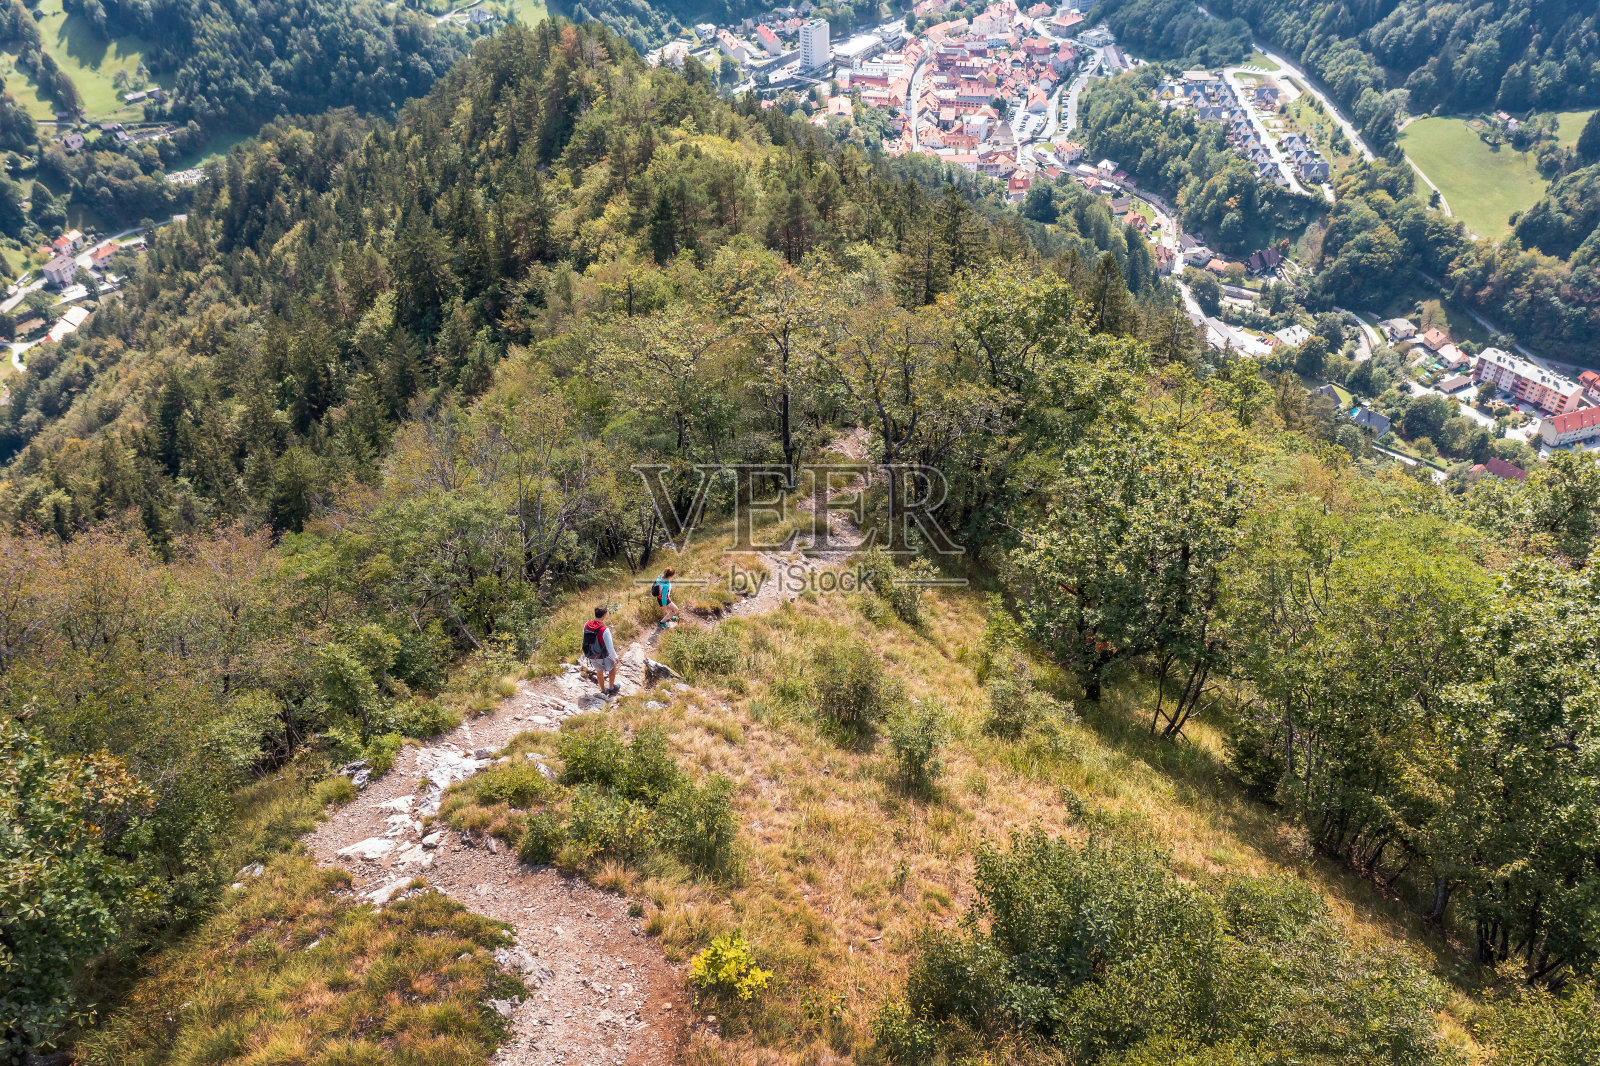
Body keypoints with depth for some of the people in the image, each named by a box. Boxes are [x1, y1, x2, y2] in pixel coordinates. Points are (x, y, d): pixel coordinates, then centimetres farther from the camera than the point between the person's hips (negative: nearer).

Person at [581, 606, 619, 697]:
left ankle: (603, 691, 47)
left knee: (599, 671, 30)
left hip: (590, 655, 5)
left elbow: (585, 639, 3)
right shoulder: (605, 630, -33)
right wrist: (615, 657, -7)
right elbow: (610, 647, -25)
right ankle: (611, 688, 43)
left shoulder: (586, 625, -15)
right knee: (613, 667, 27)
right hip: (603, 656, -5)